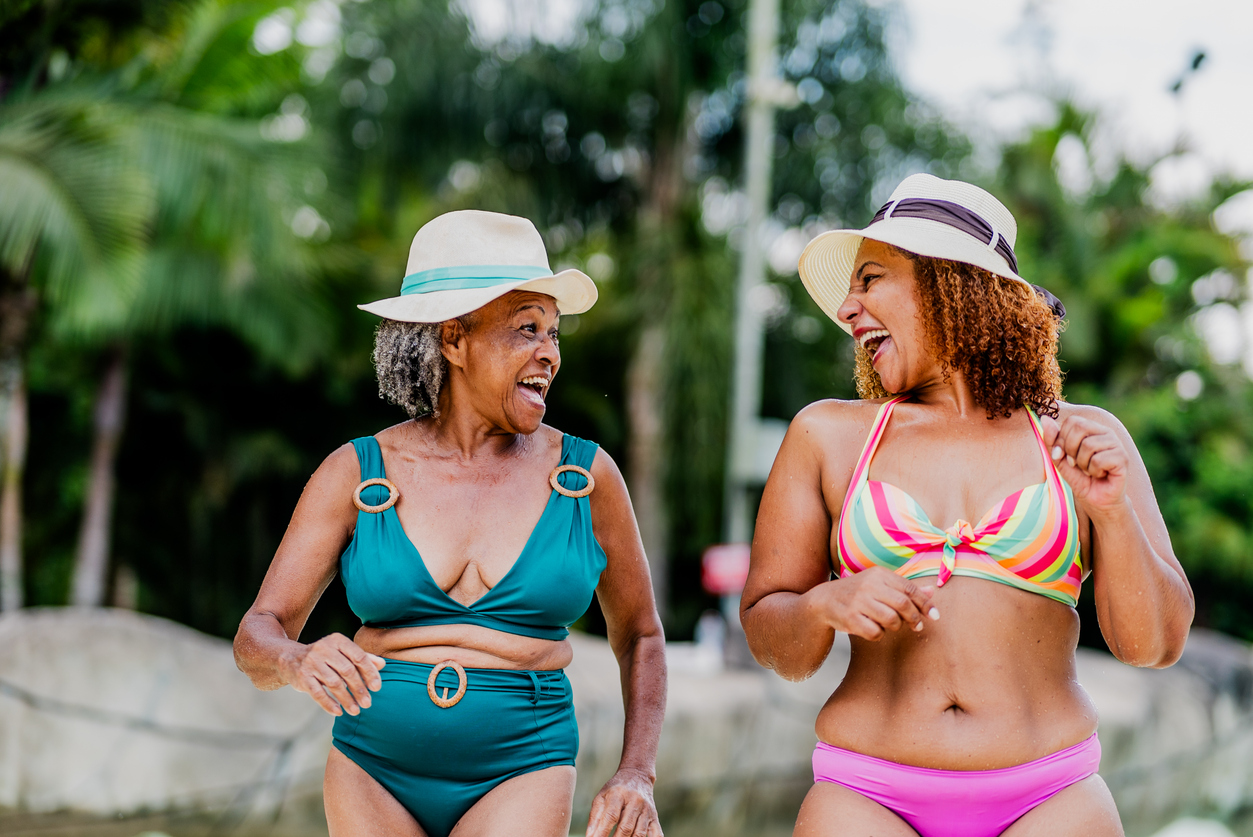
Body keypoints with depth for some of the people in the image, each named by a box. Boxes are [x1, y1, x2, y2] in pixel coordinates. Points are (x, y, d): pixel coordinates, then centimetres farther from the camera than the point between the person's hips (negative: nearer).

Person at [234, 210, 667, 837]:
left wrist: (635, 775, -3)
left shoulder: (585, 476, -2)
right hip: (374, 772, 2)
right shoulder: (355, 475, -3)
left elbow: (639, 635, 11)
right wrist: (299, 662, -30)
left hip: (519, 777, -1)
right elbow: (257, 638, -6)